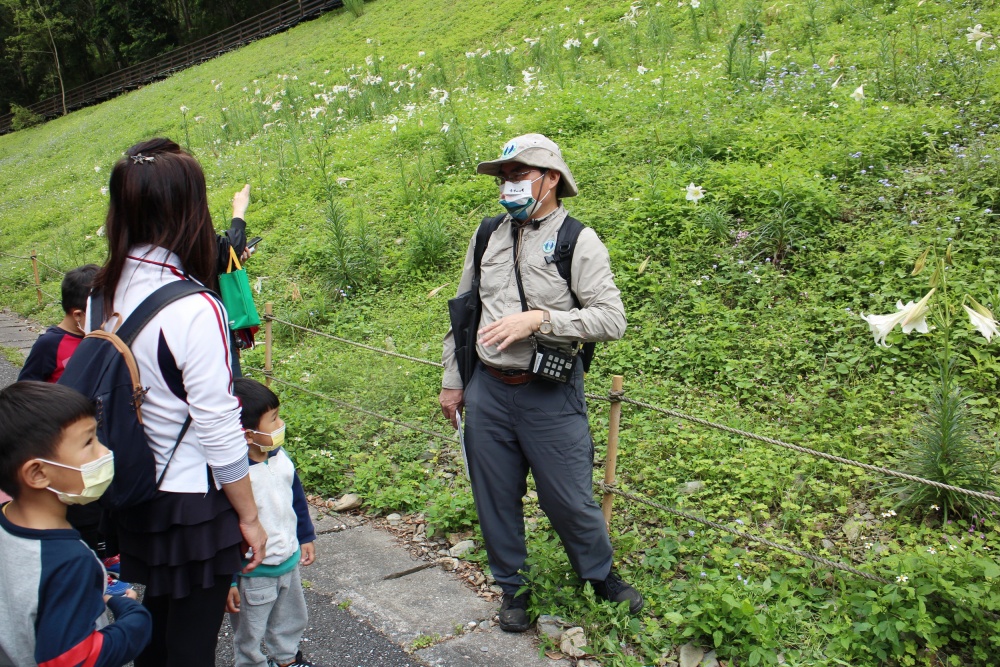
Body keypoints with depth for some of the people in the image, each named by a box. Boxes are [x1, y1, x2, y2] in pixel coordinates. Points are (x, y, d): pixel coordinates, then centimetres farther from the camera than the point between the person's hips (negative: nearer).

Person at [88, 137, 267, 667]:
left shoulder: (103, 294, -2)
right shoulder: (194, 309, -25)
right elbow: (218, 429, -20)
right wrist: (249, 516, -8)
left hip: (133, 497, 7)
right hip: (192, 504, -7)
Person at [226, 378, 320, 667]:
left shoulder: (279, 457, -8)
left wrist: (306, 537, 17)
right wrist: (227, 580, -18)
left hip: (289, 561, 7)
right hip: (253, 575, -7)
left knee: (291, 621, 28)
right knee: (249, 635, 16)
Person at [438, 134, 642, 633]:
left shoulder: (579, 242, -7)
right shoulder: (488, 236, 8)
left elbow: (612, 319, -16)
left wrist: (538, 319, -24)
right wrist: (451, 381, 15)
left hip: (551, 396, -4)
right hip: (486, 391, 4)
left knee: (569, 501, 5)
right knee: (495, 497, 13)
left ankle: (602, 576, 33)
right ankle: (512, 587, 34)